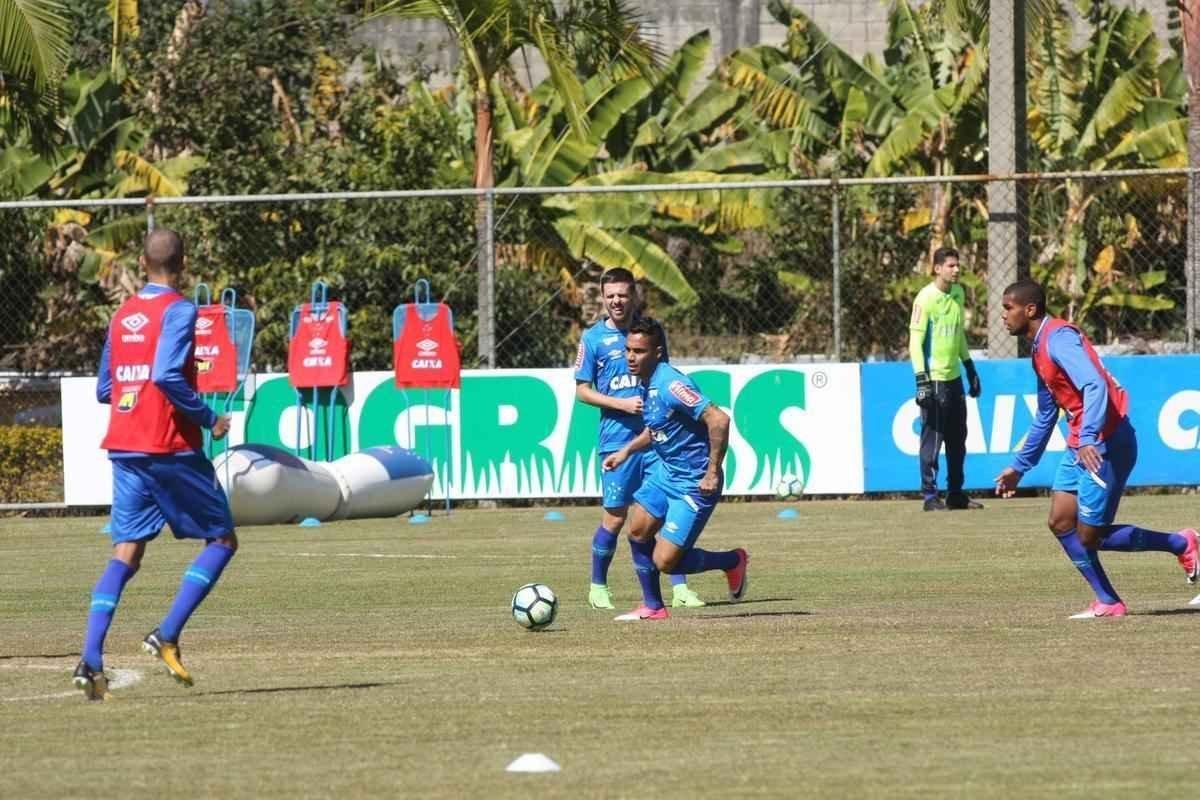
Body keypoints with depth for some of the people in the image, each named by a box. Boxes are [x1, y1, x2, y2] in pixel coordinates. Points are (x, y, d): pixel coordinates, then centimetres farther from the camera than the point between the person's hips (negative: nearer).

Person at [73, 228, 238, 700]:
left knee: (125, 553, 4)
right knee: (222, 539, 9)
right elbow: (167, 374, -22)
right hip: (171, 448, -6)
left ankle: (90, 660, -14)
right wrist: (208, 419, -13)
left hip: (124, 448, 6)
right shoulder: (179, 311, -8)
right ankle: (167, 636, -6)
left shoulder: (121, 316, 13)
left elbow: (103, 390, 17)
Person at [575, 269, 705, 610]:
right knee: (615, 518, 1)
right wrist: (622, 405, -12)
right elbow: (582, 390, 1)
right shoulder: (593, 338, -1)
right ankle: (598, 587, 19)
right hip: (617, 437, -2)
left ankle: (679, 588, -2)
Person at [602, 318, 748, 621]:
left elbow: (718, 420, -31)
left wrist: (713, 473, -26)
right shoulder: (645, 383, 5)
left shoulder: (670, 385, -26)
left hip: (694, 484, -9)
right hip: (665, 473, 9)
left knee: (664, 561, -8)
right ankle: (653, 607, 23)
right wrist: (627, 451, 14)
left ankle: (732, 561, 14)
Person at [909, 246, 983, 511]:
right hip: (934, 379, -7)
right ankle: (930, 496, 1)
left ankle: (956, 494, 19)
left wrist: (970, 369, 21)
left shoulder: (958, 293, 10)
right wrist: (922, 380, -19)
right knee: (932, 439, -4)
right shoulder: (925, 298, -12)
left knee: (958, 439, 11)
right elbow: (915, 341, -14)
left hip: (954, 377, 7)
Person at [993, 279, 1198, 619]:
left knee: (1088, 536, -6)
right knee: (1061, 522, 3)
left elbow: (1095, 386, -31)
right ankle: (1107, 602, 9)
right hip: (1081, 447, 10)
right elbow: (1045, 416, 28)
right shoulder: (1040, 349, 17)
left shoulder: (1058, 338, -16)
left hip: (1105, 445, -10)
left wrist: (1089, 439, -42)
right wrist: (1020, 466, 30)